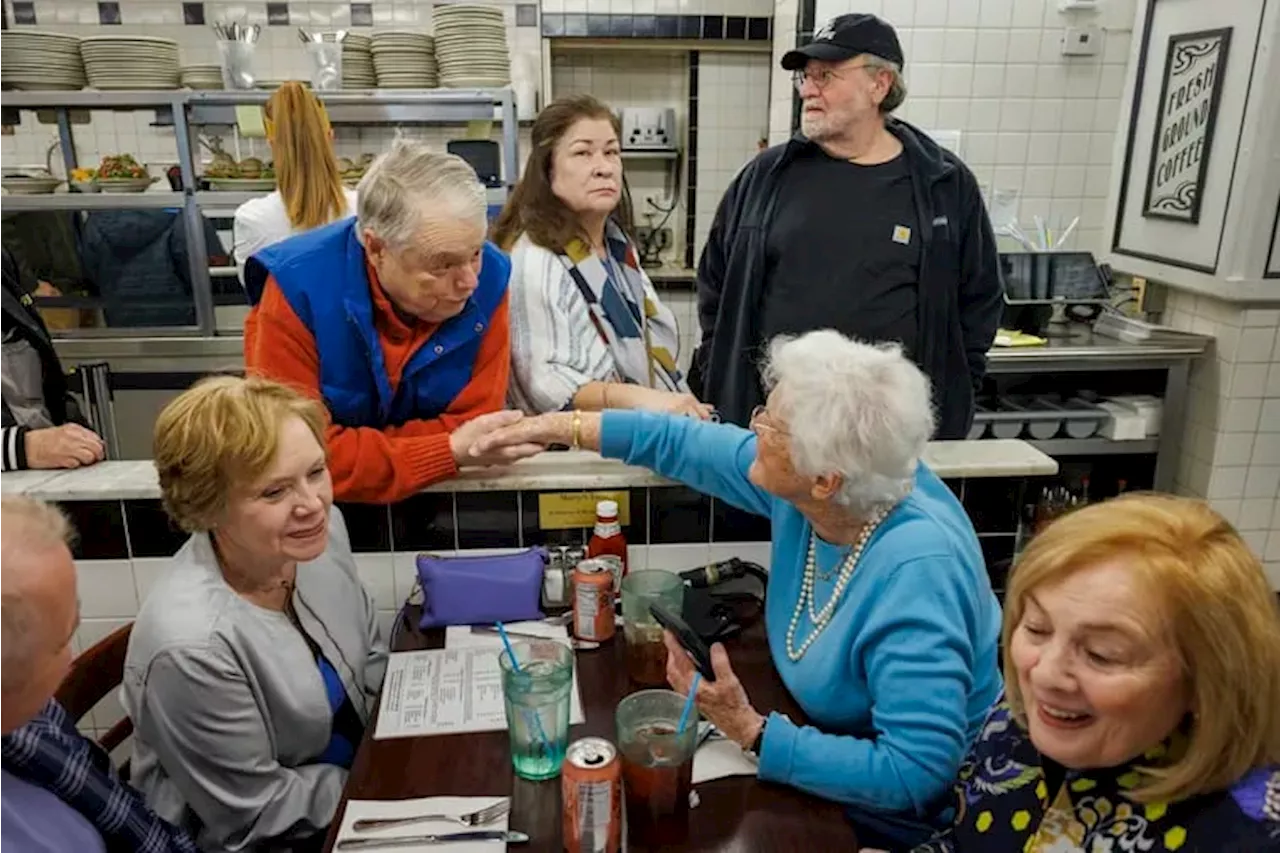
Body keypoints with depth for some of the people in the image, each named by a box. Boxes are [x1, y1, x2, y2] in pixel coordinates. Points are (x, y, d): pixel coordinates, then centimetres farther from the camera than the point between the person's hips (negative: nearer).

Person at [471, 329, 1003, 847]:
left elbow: (915, 776, -36)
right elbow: (687, 443, -1)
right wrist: (558, 427, 5)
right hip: (828, 735, 6)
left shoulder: (917, 572, -37)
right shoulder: (810, 488, -15)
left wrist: (751, 731, -33)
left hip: (885, 818, -6)